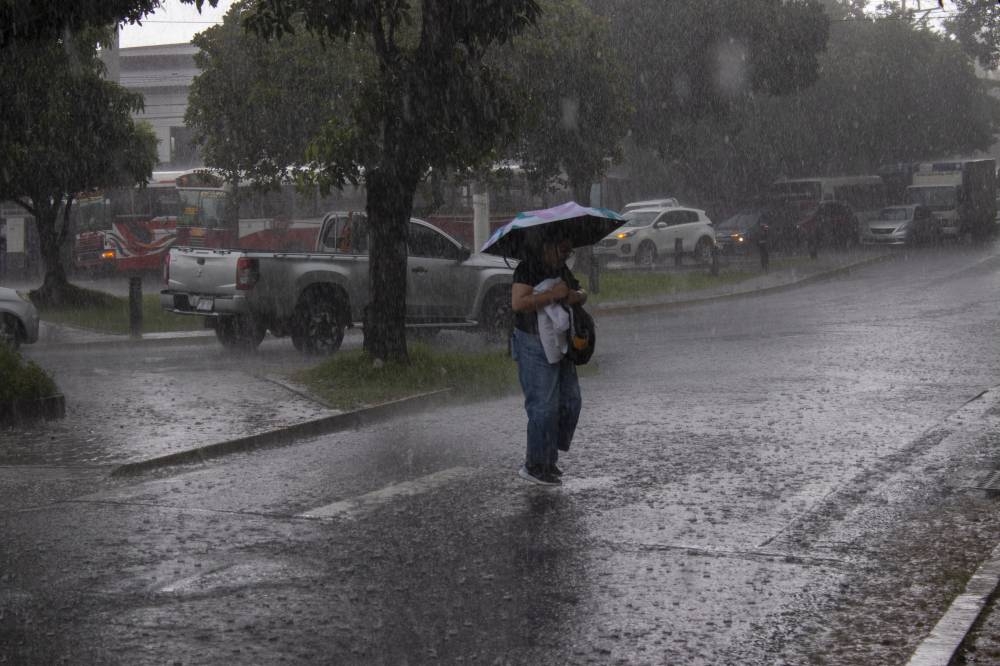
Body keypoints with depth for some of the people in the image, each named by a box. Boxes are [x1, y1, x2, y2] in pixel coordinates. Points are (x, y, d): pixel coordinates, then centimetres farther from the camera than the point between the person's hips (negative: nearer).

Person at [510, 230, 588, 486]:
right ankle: (534, 467, 1)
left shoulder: (560, 269, 14)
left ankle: (548, 460, 21)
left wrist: (575, 295, -4)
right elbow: (518, 303, -27)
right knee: (544, 405, -9)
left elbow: (582, 293, 20)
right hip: (535, 347, -9)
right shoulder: (527, 269, -14)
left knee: (570, 402, 10)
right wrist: (553, 294, -25)